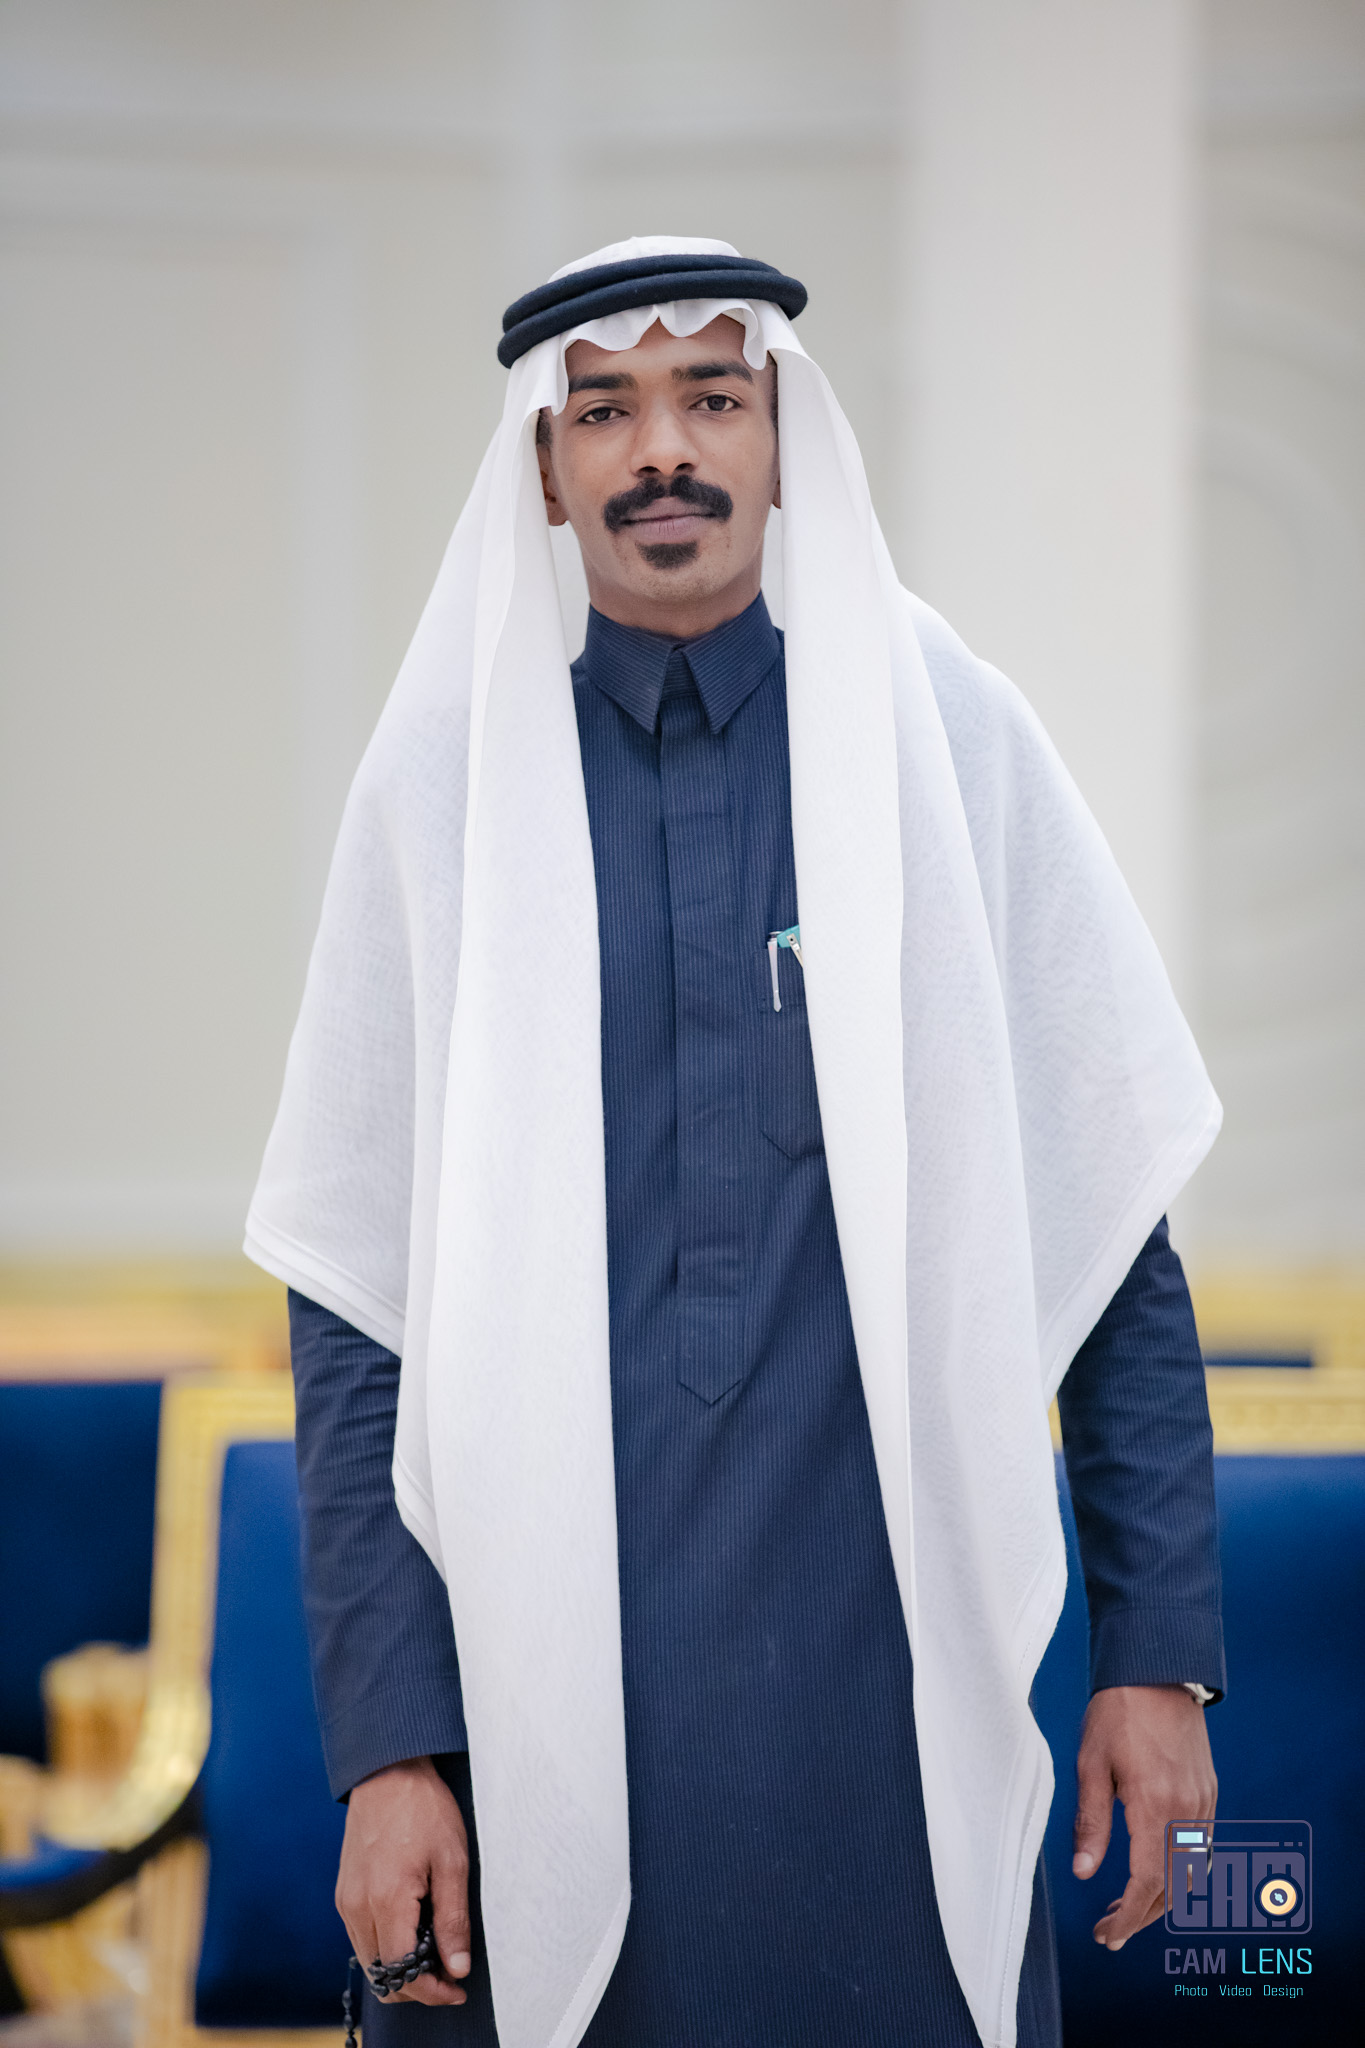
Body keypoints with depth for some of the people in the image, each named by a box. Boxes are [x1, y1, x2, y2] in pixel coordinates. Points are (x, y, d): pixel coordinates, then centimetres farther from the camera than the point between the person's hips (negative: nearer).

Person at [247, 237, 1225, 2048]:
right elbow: (358, 1301, 2)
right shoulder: (449, 779, 2)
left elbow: (1111, 1225, 3)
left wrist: (1161, 1658, 0)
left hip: (889, 1695, 0)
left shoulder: (947, 746, 2)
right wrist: (387, 1744, -4)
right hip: (539, 1699, 0)